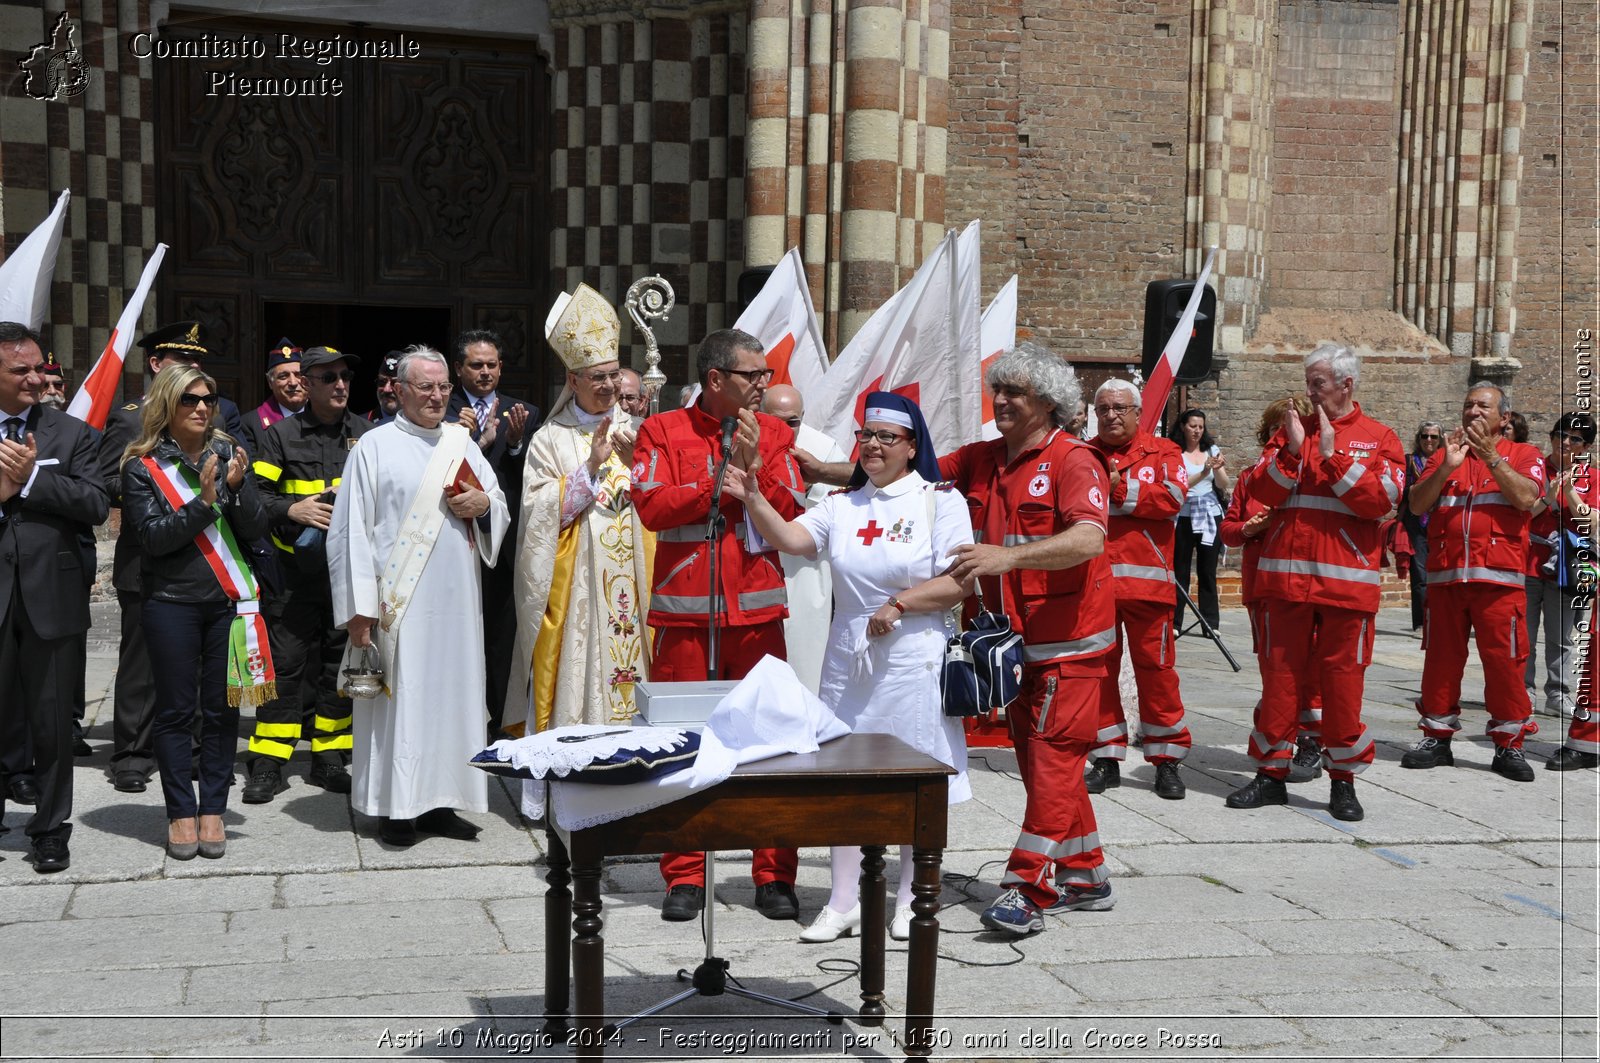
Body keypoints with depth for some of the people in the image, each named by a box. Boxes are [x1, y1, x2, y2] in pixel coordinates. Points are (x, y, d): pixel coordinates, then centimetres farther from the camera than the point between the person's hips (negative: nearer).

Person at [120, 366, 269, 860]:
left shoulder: (229, 455, 6)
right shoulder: (142, 466, -1)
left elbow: (255, 530, 3)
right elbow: (153, 538, -10)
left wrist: (238, 487, -15)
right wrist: (203, 501, -19)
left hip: (228, 599, 2)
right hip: (171, 602, -2)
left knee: (222, 708, 5)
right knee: (176, 711, 3)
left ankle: (212, 810, 14)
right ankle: (181, 812, 12)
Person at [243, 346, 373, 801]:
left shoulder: (367, 434, 8)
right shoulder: (281, 435, 3)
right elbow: (255, 495, 0)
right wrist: (293, 510, -15)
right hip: (296, 571, -2)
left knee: (340, 664, 9)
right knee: (285, 665, -1)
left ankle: (329, 759, 20)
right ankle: (268, 764, 6)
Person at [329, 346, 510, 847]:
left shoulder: (462, 443, 14)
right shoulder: (375, 446, 0)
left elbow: (500, 509, 18)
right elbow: (353, 528, -4)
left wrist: (485, 503, -7)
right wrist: (360, 606, -10)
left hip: (456, 598, 5)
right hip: (399, 598, -5)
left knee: (453, 691, 6)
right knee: (400, 695, -3)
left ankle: (439, 800, 16)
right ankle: (395, 806, 5)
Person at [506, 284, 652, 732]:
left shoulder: (632, 431, 12)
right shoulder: (550, 440, 2)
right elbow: (542, 512, -8)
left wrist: (638, 463, -11)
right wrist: (592, 466, -14)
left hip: (630, 585, 3)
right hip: (575, 589, -3)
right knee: (578, 672, -3)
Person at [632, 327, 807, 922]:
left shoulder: (773, 433, 10)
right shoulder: (663, 431, 5)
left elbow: (793, 514, 1)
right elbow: (652, 506, -9)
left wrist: (755, 465, -11)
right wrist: (723, 481, -7)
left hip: (757, 611, 2)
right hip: (685, 611, -1)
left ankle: (774, 876, 12)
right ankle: (685, 878, 15)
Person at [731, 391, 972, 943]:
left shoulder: (940, 500, -2)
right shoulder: (841, 503, 10)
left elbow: (961, 582, -9)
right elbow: (791, 538, -7)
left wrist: (900, 603, -17)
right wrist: (752, 499, -20)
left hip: (913, 660, -4)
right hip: (848, 659, 4)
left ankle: (912, 900, 19)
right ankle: (844, 902, 18)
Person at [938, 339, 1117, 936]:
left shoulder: (1073, 460, -13)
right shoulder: (982, 460, 10)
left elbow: (1088, 539, -28)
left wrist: (1008, 555, -38)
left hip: (1067, 640, -8)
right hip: (1012, 640, 8)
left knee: (1053, 757, -8)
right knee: (1036, 757, 13)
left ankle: (1027, 890, -7)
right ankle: (1085, 879, 26)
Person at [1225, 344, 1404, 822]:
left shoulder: (1378, 438, 5)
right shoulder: (1293, 429, 13)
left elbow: (1382, 500, -10)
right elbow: (1263, 493, 3)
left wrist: (1333, 455, -14)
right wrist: (1293, 450, -10)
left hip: (1345, 582, -2)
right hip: (1285, 578, 3)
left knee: (1343, 678, 2)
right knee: (1279, 673, 5)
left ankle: (1343, 781, 14)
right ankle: (1271, 772, 15)